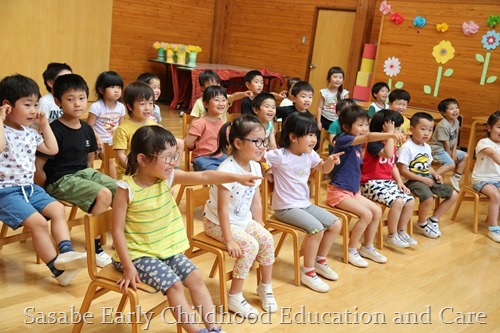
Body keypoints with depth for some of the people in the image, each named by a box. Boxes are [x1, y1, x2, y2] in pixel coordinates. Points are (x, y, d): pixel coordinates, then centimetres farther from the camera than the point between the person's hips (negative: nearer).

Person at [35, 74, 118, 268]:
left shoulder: (86, 129, 5)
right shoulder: (55, 130, -15)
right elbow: (38, 167, -14)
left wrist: (90, 179, 7)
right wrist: (48, 193, -9)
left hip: (84, 173, 7)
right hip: (60, 180, -7)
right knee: (104, 194, -26)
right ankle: (94, 247, -13)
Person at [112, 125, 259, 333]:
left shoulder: (169, 177, -6)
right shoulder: (127, 189, -20)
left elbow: (204, 177, -16)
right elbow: (117, 230, -17)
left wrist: (236, 178, -29)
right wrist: (128, 267, -20)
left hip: (168, 249, 6)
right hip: (139, 254, -6)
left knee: (196, 277, -5)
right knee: (174, 284, -20)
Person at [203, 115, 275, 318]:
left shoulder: (255, 166, -4)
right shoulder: (227, 170, -28)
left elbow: (256, 203, 3)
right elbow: (222, 209, -27)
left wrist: (259, 229, 2)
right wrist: (229, 240, -25)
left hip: (243, 219, 7)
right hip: (218, 222, -7)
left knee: (267, 239, -9)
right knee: (250, 245, -22)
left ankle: (265, 287, 13)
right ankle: (234, 297, -7)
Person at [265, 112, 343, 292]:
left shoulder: (310, 154, 3)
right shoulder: (279, 156, -20)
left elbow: (323, 169, 18)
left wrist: (330, 160, -1)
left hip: (305, 204, 8)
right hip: (286, 208, -8)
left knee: (336, 224, 2)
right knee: (317, 228, -27)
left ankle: (320, 261, 20)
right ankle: (308, 272, -8)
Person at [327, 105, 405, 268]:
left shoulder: (356, 144, 10)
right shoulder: (343, 140, -17)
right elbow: (368, 137, -34)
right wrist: (391, 135, -46)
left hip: (353, 191, 9)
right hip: (338, 191, -9)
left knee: (377, 211, 3)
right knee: (366, 214, -19)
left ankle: (367, 247, 17)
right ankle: (351, 251, -4)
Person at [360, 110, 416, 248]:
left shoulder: (392, 145, 13)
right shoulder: (373, 143, -15)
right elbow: (387, 154, -33)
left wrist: (400, 182, 5)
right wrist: (390, 133, -26)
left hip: (388, 182, 9)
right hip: (372, 183, -9)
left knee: (410, 200, -5)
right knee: (398, 201, -26)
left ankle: (402, 231, 11)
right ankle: (392, 235, -8)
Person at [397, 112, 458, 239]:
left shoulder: (427, 147, 11)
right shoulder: (407, 147, -15)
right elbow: (402, 170, -18)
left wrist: (435, 174, -1)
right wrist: (422, 179, -19)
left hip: (428, 179, 9)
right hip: (412, 180, -9)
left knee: (453, 195, 3)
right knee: (428, 198, -35)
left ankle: (433, 219, 15)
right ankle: (422, 223, -4)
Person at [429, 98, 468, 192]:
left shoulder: (456, 122, 3)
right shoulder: (443, 125, -24)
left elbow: (455, 138, 6)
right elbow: (446, 142, -19)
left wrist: (454, 152, -4)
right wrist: (450, 156, -11)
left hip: (448, 148, 10)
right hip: (437, 149, -10)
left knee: (465, 156, 8)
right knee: (451, 164, -27)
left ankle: (456, 178, 15)